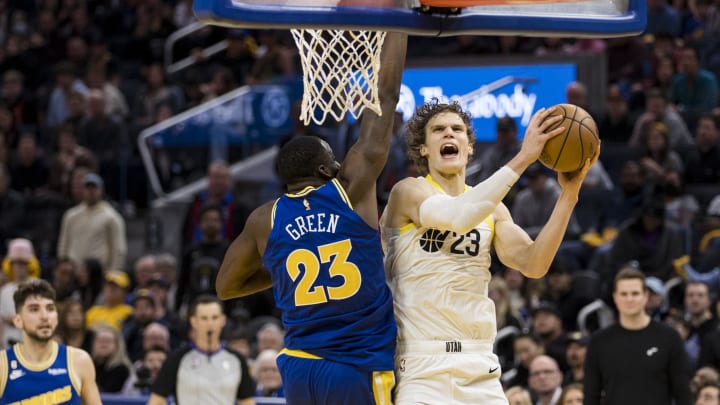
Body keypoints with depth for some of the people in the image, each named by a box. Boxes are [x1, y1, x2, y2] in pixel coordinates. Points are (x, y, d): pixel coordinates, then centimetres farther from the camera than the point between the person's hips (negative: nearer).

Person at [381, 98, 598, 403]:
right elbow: (458, 216, -25)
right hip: (420, 366, -6)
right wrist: (522, 159, -26)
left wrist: (569, 194, -9)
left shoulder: (491, 208, 13)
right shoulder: (408, 192, -5)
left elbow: (533, 265, -1)